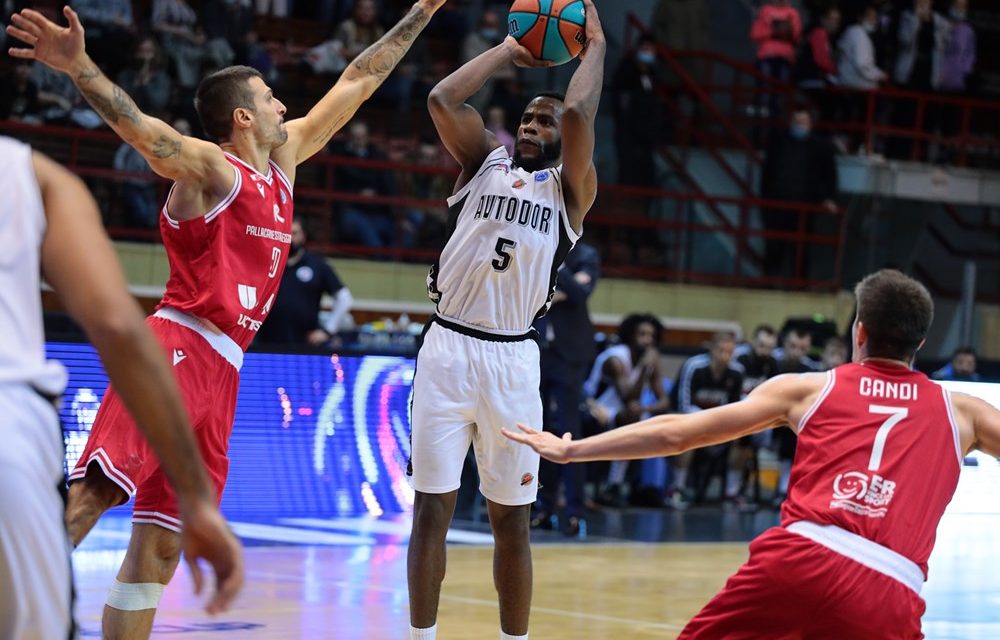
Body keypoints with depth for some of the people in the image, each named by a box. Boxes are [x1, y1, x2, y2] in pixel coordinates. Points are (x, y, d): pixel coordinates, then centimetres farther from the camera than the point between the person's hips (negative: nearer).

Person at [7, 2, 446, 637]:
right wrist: (79, 67, -39)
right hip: (177, 349, -8)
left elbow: (355, 85, 29)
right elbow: (140, 129, -22)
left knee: (160, 549, 6)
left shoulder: (283, 157, 21)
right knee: (92, 495, -26)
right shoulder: (211, 168, -3)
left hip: (220, 372, 8)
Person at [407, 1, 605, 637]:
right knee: (431, 508, 2)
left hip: (512, 358, -1)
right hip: (447, 346, 1)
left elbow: (579, 114, -11)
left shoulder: (571, 189, 6)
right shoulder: (485, 162, 12)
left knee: (510, 518, 6)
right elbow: (443, 98, -3)